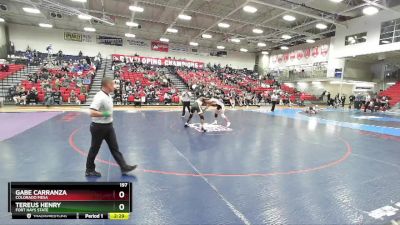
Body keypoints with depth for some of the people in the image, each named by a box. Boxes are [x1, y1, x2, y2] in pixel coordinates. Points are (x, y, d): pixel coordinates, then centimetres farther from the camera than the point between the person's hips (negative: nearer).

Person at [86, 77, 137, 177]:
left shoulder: (108, 96, 7)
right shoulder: (99, 97, -23)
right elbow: (92, 113, -32)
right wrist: (104, 114, -24)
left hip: (108, 126, 9)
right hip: (99, 127, -9)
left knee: (115, 148, 10)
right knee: (94, 149, 9)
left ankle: (124, 167, 16)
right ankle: (89, 170, 27)